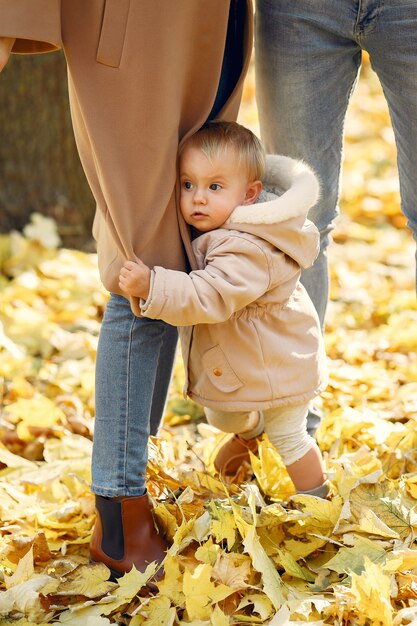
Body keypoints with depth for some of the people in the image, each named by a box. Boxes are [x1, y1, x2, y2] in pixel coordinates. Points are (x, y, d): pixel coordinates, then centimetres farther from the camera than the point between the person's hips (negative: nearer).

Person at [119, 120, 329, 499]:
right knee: (222, 417, 30)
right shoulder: (203, 229, -7)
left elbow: (209, 297, -46)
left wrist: (151, 286, -51)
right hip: (232, 363, 9)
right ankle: (250, 430, 64)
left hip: (276, 365, -9)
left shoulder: (247, 252, -37)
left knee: (289, 437, 8)